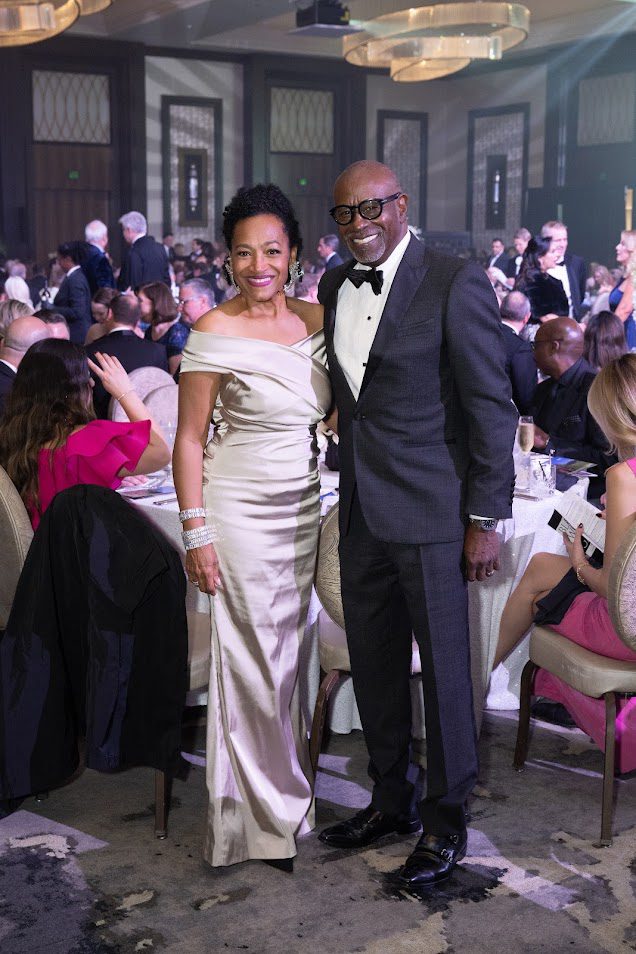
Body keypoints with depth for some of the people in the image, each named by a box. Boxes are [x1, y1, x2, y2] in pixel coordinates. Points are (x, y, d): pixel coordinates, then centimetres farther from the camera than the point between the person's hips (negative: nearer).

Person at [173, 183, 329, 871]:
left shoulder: (317, 319, 5)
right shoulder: (216, 331, -11)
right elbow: (189, 439, -9)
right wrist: (196, 532, -12)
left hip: (302, 506, 5)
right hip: (239, 510, -5)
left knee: (287, 651, 14)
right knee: (251, 658, 2)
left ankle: (280, 796, 30)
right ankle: (268, 815, 18)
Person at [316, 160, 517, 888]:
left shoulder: (455, 283, -11)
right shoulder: (334, 287, 10)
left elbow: (492, 407, -11)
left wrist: (486, 520, -13)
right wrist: (350, 489, 11)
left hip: (431, 513, -6)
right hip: (362, 512, 7)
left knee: (444, 666, 5)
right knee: (372, 665, 15)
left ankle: (446, 819, 21)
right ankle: (390, 800, 33)